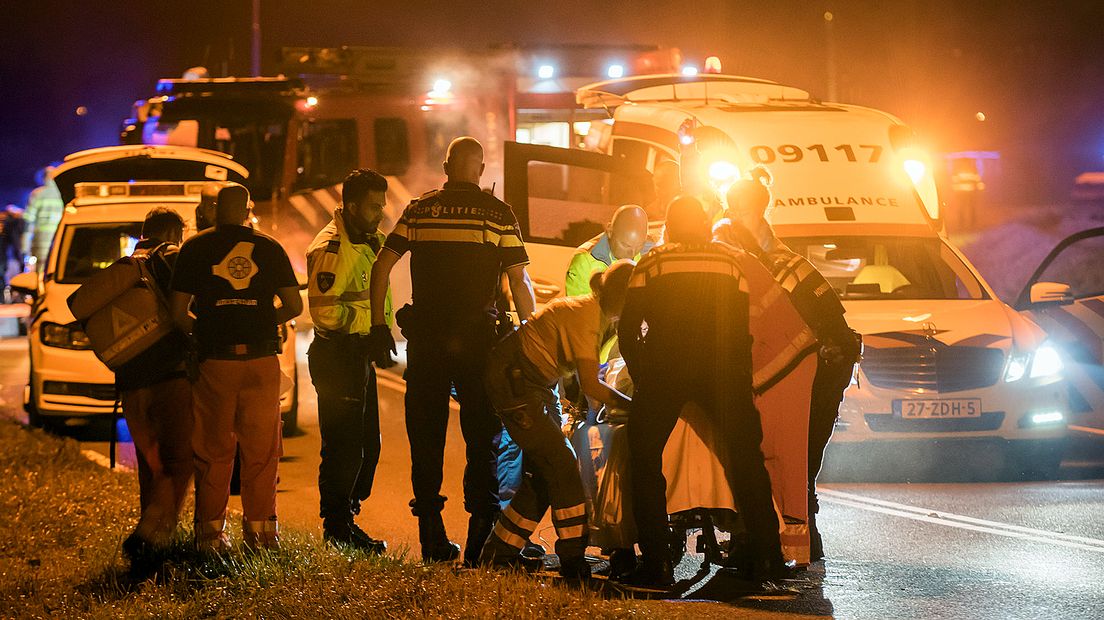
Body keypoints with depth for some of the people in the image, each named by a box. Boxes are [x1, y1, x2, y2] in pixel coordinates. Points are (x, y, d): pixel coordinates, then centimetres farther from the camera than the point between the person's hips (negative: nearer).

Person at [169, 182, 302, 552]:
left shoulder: (195, 249, 2)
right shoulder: (269, 249, 6)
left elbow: (178, 313, -1)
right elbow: (294, 306, 6)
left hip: (215, 360, -1)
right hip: (262, 360, 1)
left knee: (213, 451, 6)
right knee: (261, 449, 9)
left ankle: (211, 530, 6)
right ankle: (260, 528, 8)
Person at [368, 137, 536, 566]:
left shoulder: (419, 209, 7)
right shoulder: (497, 213, 0)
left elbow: (381, 267, 2)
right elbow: (520, 282, -4)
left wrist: (378, 326, 6)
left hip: (425, 337, 2)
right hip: (476, 334, -2)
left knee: (427, 437, 8)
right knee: (482, 437, 4)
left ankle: (433, 540, 9)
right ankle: (480, 537, -4)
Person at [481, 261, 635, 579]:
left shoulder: (599, 315, 7)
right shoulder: (583, 314, -23)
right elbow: (591, 385, -27)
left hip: (534, 386, 10)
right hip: (512, 382, -10)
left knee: (546, 474, 8)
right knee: (561, 466, -13)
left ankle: (498, 554, 15)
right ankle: (573, 559, -11)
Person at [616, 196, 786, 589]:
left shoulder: (652, 262, 14)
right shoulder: (731, 261, 18)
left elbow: (628, 330, 9)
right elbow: (741, 329, 16)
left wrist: (643, 378, 20)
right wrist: (741, 384, 24)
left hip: (664, 364, -1)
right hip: (722, 367, 1)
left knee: (644, 457, 7)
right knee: (744, 456, 13)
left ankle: (657, 563, -3)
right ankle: (766, 555, 10)